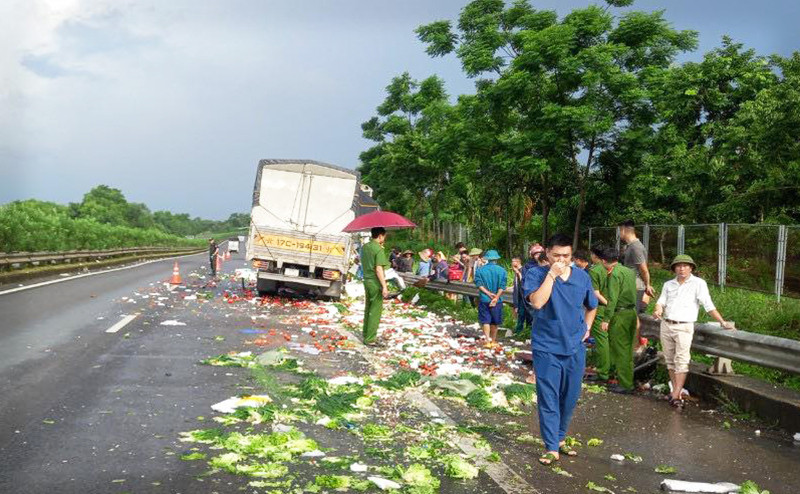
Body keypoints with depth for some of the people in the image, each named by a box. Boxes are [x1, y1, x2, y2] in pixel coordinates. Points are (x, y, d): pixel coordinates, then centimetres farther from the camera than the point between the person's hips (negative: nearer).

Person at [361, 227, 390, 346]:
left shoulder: (365, 247, 7)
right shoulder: (379, 249, -17)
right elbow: (379, 269, -22)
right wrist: (384, 287, -21)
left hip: (366, 280, 8)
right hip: (376, 283, -8)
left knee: (368, 309, 18)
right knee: (375, 312, -1)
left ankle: (365, 335, 27)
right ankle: (370, 339, 2)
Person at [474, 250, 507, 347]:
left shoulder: (480, 270, 0)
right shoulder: (501, 270, -3)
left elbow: (479, 284, -9)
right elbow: (502, 287, -11)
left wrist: (488, 293, -12)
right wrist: (496, 298, -14)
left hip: (484, 299, 0)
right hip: (497, 300, 0)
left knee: (485, 321, 3)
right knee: (495, 322, 13)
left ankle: (488, 341, -7)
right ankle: (493, 341, 22)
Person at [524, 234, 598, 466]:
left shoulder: (582, 276, 3)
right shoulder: (536, 274, -9)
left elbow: (592, 307, 20)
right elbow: (537, 302, -26)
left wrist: (586, 328, 8)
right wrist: (552, 274, -25)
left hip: (575, 348, 4)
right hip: (547, 348, -4)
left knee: (570, 398, 14)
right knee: (548, 398, -1)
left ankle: (560, 438, 32)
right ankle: (551, 448, 7)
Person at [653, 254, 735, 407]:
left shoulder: (698, 283, 0)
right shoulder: (668, 284, 14)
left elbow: (708, 305, -4)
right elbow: (661, 302, 6)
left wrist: (722, 322, -11)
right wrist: (658, 310, -17)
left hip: (684, 327, -5)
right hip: (666, 325, 5)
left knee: (681, 361, -12)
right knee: (670, 360, 7)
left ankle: (675, 395, -16)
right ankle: (676, 392, 14)